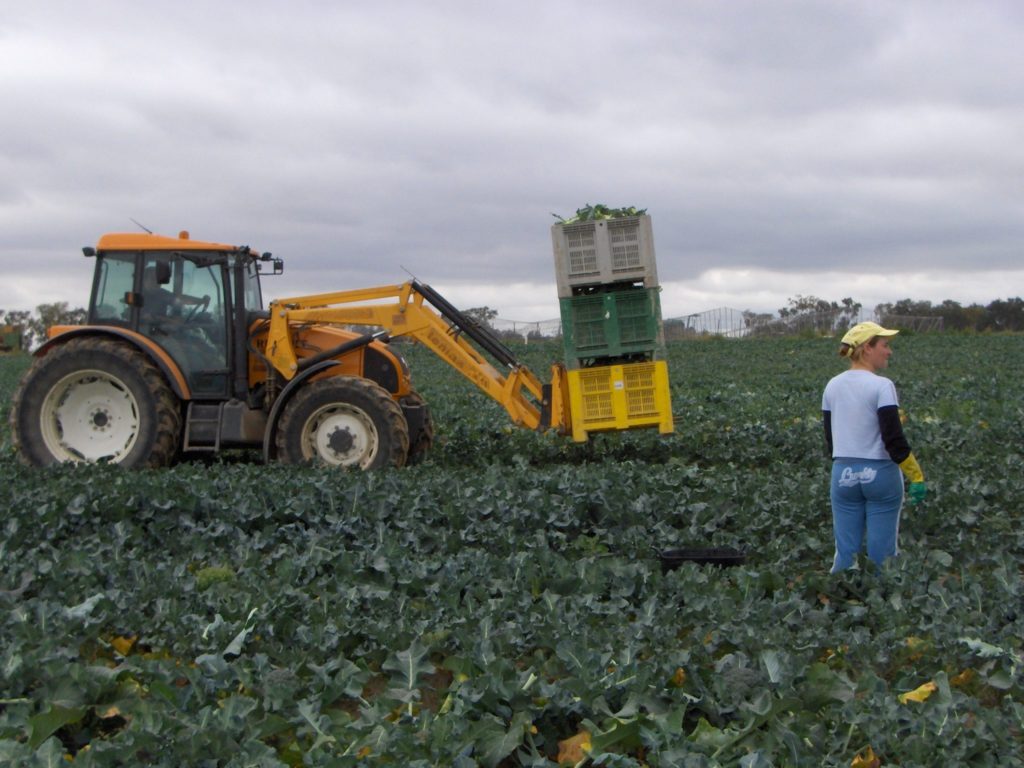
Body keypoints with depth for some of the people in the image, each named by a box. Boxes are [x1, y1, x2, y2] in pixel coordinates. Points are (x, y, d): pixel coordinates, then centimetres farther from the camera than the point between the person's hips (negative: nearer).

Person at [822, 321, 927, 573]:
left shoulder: (833, 386, 5)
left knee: (846, 552, 10)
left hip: (843, 475, 5)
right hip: (881, 476, -5)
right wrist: (917, 477, -10)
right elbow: (894, 440, -17)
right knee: (882, 553, 5)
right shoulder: (882, 386, -13)